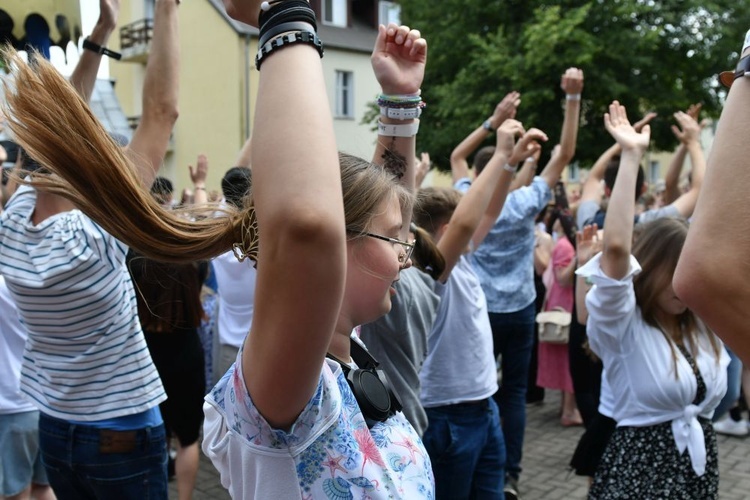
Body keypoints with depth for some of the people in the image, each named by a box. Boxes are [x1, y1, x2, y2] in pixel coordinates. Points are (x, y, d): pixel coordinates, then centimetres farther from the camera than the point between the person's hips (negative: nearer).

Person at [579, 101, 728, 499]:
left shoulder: (702, 320, 6)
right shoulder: (623, 324, -14)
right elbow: (616, 246, -29)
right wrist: (631, 156, -27)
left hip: (702, 464, 6)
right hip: (642, 465, -6)